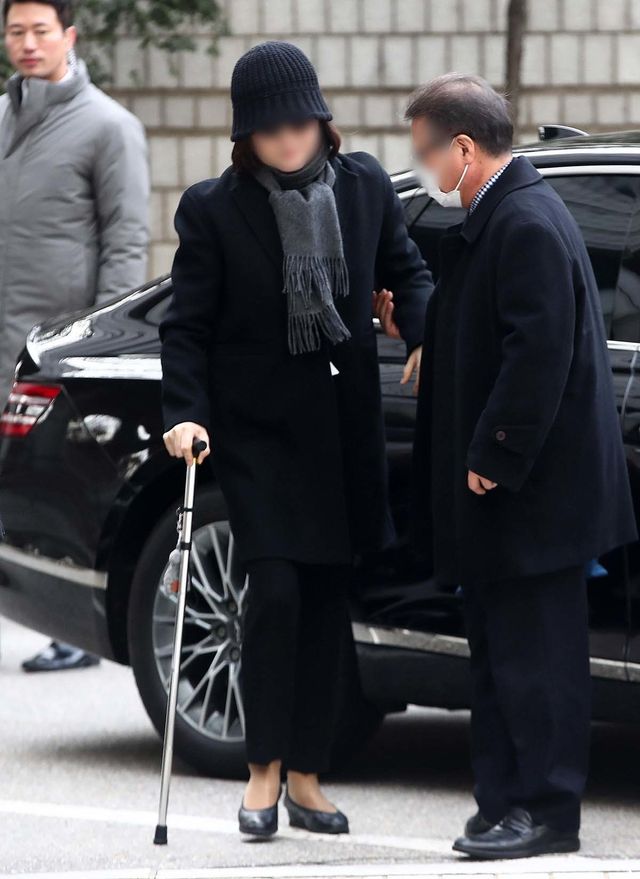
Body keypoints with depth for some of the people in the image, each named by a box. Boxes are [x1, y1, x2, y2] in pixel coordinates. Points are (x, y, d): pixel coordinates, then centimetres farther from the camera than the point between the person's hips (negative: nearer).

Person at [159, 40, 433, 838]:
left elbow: (404, 271, 14)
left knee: (328, 598, 7)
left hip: (345, 426, 4)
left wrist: (424, 336, -5)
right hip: (258, 424, -4)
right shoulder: (213, 209, -8)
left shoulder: (364, 186, 2)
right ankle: (265, 771, 2)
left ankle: (307, 777, 16)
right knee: (276, 591, -12)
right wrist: (185, 413, -17)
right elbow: (187, 324, -5)